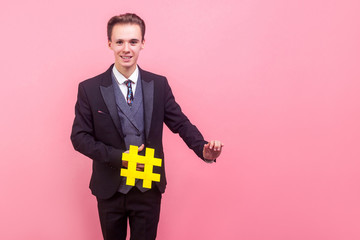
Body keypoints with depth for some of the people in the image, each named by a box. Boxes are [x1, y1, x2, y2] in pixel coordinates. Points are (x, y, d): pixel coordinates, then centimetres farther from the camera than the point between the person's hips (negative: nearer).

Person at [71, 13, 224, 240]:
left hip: (149, 189, 1)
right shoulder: (90, 89, -7)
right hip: (110, 189, 0)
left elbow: (180, 123, -1)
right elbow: (79, 136, -6)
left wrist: (203, 149, -20)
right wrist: (118, 157, -19)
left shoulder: (159, 84, -3)